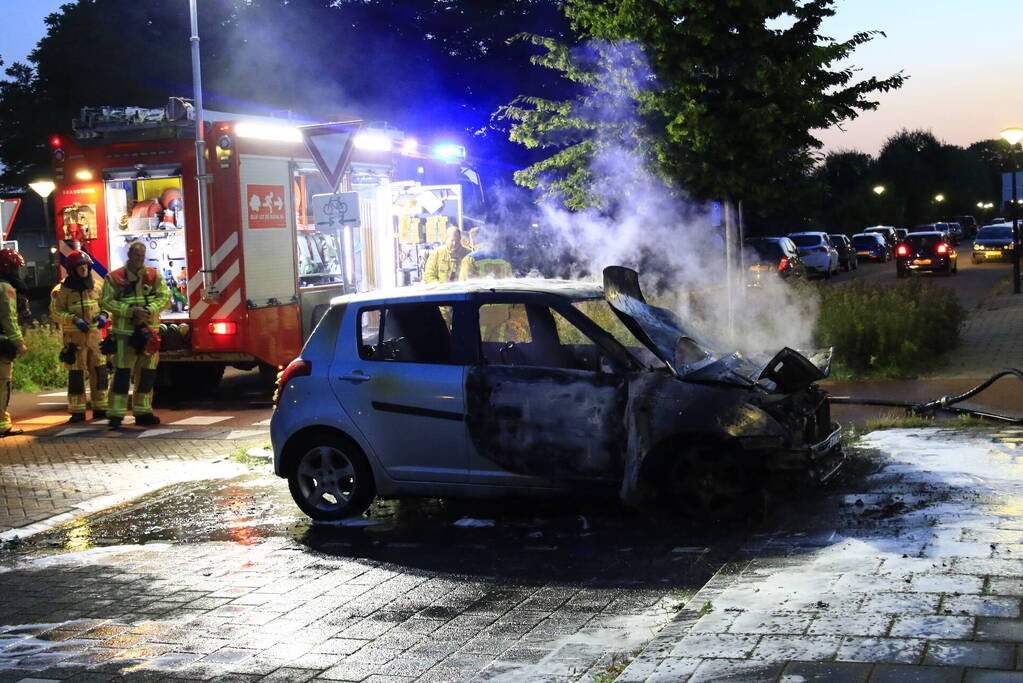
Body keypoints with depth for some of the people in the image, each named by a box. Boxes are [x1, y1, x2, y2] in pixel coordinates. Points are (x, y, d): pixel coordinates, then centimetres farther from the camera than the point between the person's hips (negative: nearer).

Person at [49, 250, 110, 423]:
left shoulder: (96, 287, 9)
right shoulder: (62, 290, -5)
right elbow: (56, 312, -9)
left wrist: (103, 315, -5)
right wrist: (74, 320, -22)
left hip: (95, 335, 4)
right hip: (74, 336, -4)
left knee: (99, 372, 6)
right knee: (76, 374, -2)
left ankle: (100, 408, 14)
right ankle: (77, 411, 3)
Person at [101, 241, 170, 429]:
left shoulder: (154, 276, 8)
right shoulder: (114, 277, 0)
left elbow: (165, 296, -1)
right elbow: (106, 301, -6)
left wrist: (149, 310, -19)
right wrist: (131, 311, -18)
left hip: (149, 332, 3)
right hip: (124, 332, -3)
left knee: (147, 374, 8)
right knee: (122, 373, -7)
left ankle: (142, 412, 17)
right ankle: (115, 414, -5)